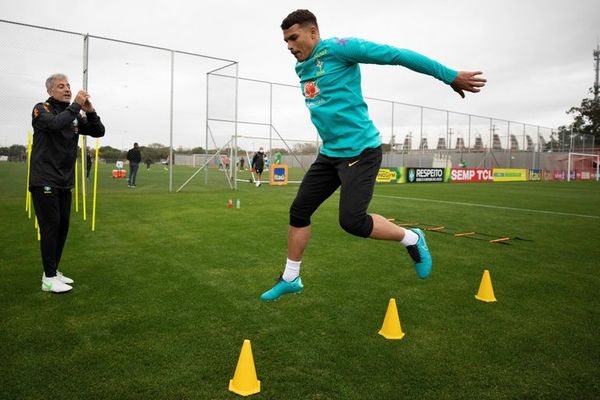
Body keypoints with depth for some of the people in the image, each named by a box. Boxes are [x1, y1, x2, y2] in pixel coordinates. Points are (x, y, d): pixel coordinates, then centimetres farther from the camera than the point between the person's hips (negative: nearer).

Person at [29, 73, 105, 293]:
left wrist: (89, 111, -9)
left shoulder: (75, 115, 10)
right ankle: (49, 278, -1)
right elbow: (55, 123, -27)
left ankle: (53, 271, 20)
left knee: (62, 226, 9)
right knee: (50, 226, -7)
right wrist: (76, 105, -23)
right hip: (45, 181, -6)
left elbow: (99, 132, 5)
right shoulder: (41, 109, -6)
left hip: (65, 181, 6)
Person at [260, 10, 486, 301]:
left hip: (361, 151, -8)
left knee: (352, 221, -16)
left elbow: (397, 55, -12)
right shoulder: (300, 69, 14)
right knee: (298, 211, 5)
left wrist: (450, 76, -11)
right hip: (329, 153, 8)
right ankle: (290, 279, 21)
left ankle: (412, 239, 11)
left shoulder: (337, 48, -11)